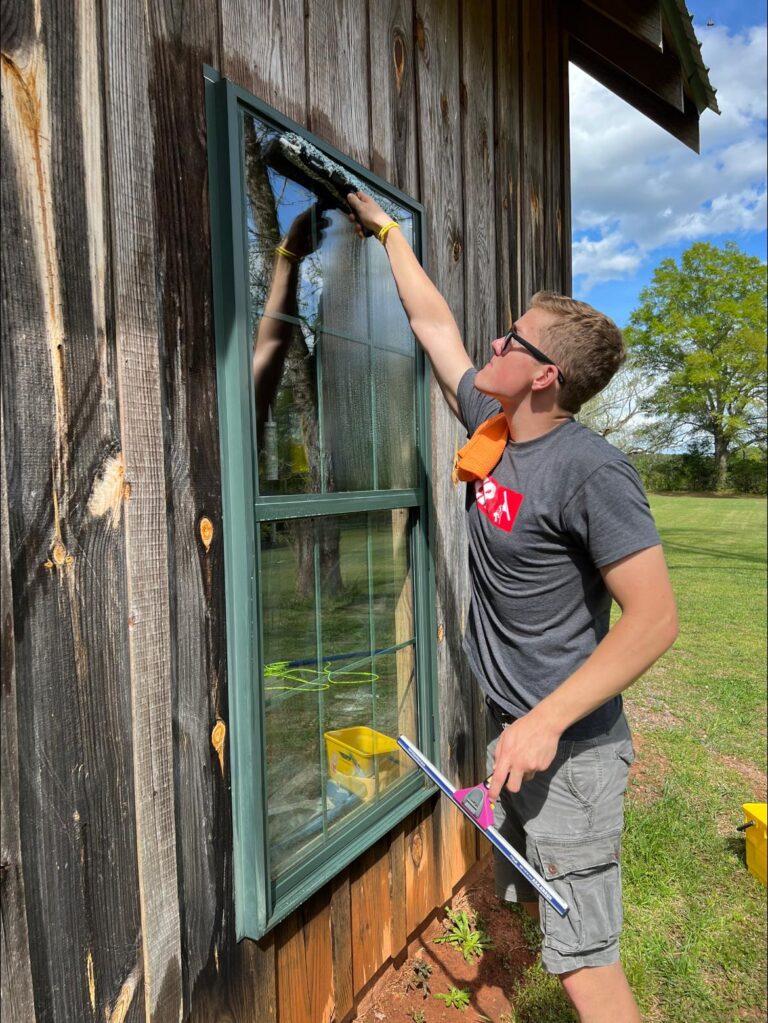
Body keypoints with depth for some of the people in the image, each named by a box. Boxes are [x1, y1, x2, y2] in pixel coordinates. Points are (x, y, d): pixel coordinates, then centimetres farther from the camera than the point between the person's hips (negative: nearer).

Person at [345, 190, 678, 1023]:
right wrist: (386, 231, 22)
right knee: (537, 905, 24)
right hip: (512, 726, 8)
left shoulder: (592, 473, -22)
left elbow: (654, 619, -23)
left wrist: (547, 722, -26)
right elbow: (432, 323, 12)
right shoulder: (490, 428, 0)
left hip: (569, 745, -8)